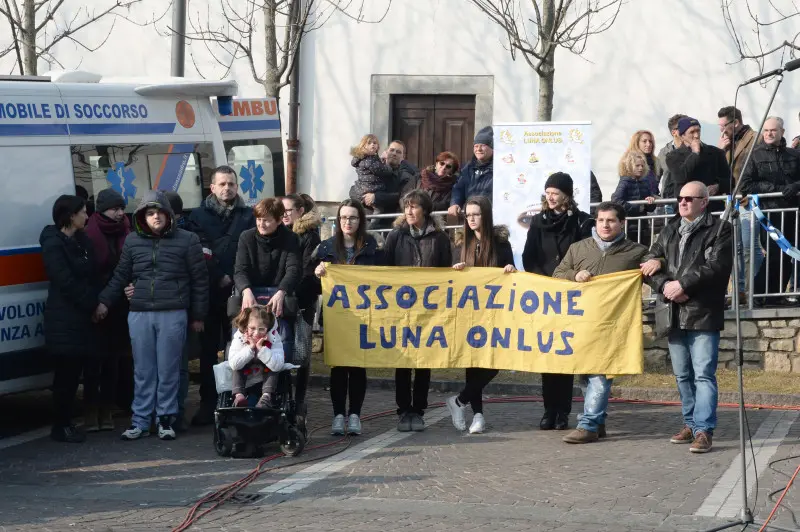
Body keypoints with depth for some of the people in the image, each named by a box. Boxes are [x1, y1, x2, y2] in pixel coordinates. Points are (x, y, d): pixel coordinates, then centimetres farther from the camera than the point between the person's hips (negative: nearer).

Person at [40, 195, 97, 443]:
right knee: (66, 373, -4)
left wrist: (96, 303, -1)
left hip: (82, 317, 8)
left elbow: (91, 275, 13)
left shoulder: (81, 241, 15)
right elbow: (66, 282, -16)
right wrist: (93, 304, -12)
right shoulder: (54, 245, -11)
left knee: (73, 372, 9)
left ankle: (66, 423, 16)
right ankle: (61, 426, 3)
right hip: (64, 319, -8)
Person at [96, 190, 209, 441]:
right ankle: (140, 421, 12)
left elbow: (200, 280, 4)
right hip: (139, 315, 3)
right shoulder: (133, 241, 11)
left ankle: (166, 419, 12)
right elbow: (120, 276, 19)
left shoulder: (187, 240, 2)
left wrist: (198, 315, 3)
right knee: (143, 371, 6)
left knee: (168, 370, 2)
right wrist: (104, 302, 12)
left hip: (173, 314, -3)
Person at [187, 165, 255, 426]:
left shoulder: (248, 216, 7)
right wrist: (218, 278, -9)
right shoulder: (198, 216, 7)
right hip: (209, 294, 0)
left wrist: (232, 278, -11)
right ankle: (208, 403, 7)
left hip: (237, 293, 0)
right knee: (208, 350, 3)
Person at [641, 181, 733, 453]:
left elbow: (716, 266, -14)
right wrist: (665, 286, -9)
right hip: (675, 315, 6)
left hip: (703, 314, -6)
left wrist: (682, 284, -16)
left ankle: (703, 430, -12)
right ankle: (691, 423, 25)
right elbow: (649, 263, 9)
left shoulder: (718, 230, -1)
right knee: (682, 375, 13)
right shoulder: (670, 231, 17)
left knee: (703, 375, -10)